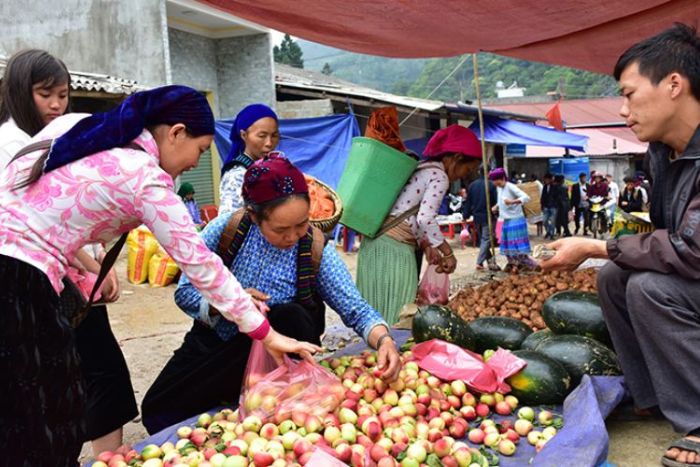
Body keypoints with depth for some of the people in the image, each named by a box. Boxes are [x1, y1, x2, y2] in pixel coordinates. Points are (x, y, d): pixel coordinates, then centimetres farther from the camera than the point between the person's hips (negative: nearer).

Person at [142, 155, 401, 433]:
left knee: (291, 317, -32)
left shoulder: (315, 249, -16)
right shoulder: (225, 230, -17)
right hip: (210, 344, 1)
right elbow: (184, 292, -11)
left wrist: (384, 340, -36)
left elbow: (356, 310, -17)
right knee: (157, 411, -17)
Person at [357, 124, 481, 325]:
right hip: (395, 246, -9)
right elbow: (425, 218, -18)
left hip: (376, 239, 9)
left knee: (378, 309, 10)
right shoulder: (439, 177, -6)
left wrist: (426, 245, 12)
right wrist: (448, 253, -9)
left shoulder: (419, 168, 21)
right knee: (398, 311, -3)